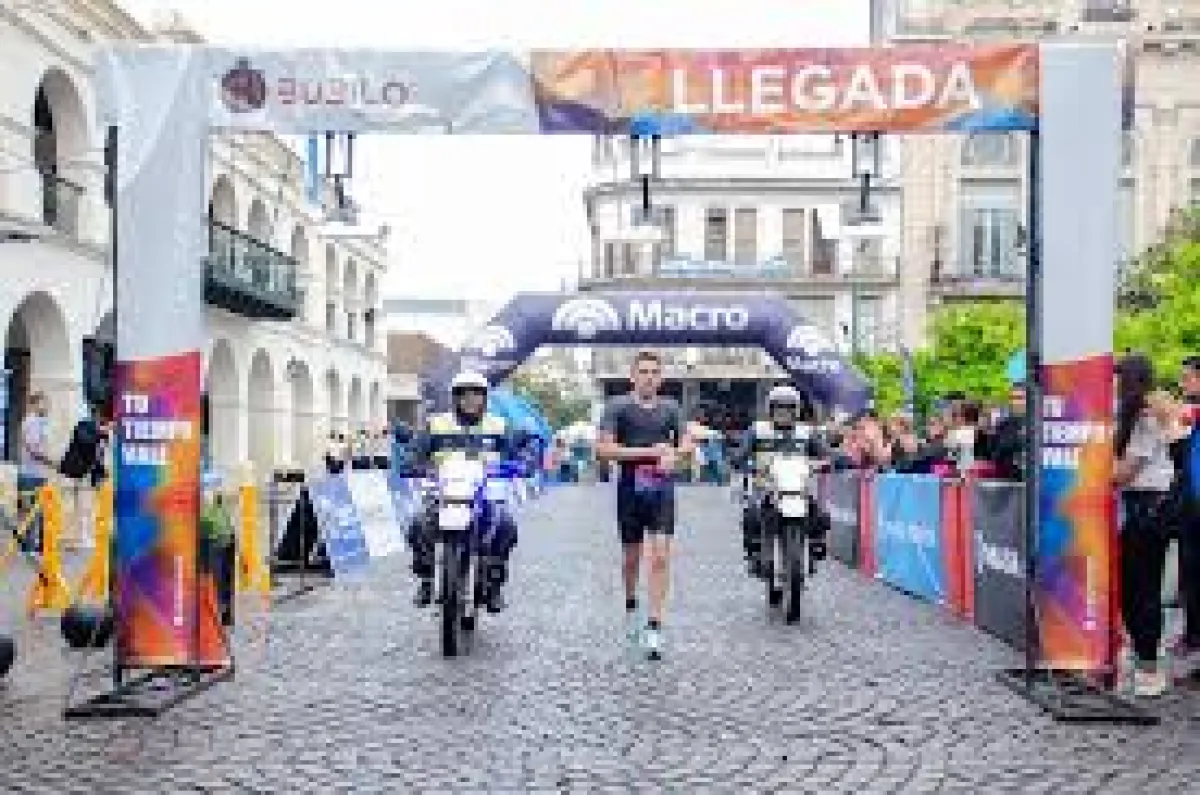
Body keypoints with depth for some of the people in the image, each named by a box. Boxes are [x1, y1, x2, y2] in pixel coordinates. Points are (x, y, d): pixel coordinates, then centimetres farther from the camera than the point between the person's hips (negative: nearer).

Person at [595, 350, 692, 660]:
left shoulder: (671, 408, 9)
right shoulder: (618, 407, -2)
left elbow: (686, 443, 13)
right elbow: (603, 449, -9)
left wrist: (673, 455, -11)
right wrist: (648, 452, -13)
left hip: (662, 488, 1)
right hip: (630, 488, -1)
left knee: (660, 557, -10)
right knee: (632, 557, 13)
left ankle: (654, 627, -10)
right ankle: (631, 607, 40)